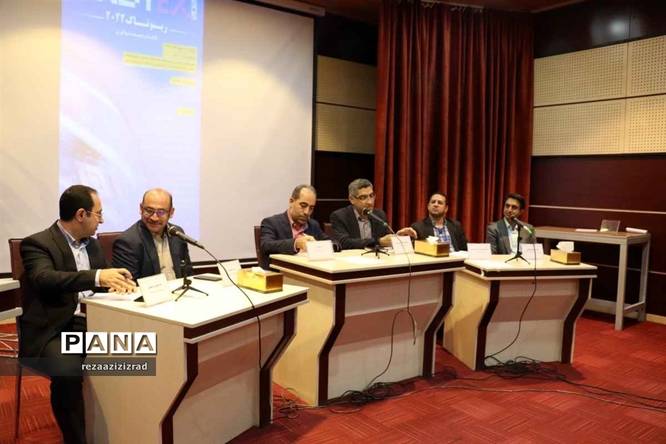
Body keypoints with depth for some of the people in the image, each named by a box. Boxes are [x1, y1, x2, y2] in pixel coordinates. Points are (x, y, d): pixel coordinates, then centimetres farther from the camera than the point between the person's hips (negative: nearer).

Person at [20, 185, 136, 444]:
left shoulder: (91, 243, 14)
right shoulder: (37, 244, -9)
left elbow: (104, 277, 20)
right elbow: (44, 279, -28)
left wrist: (118, 281, -5)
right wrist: (96, 277, -42)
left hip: (87, 324, 6)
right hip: (51, 331, -6)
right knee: (68, 371, -34)